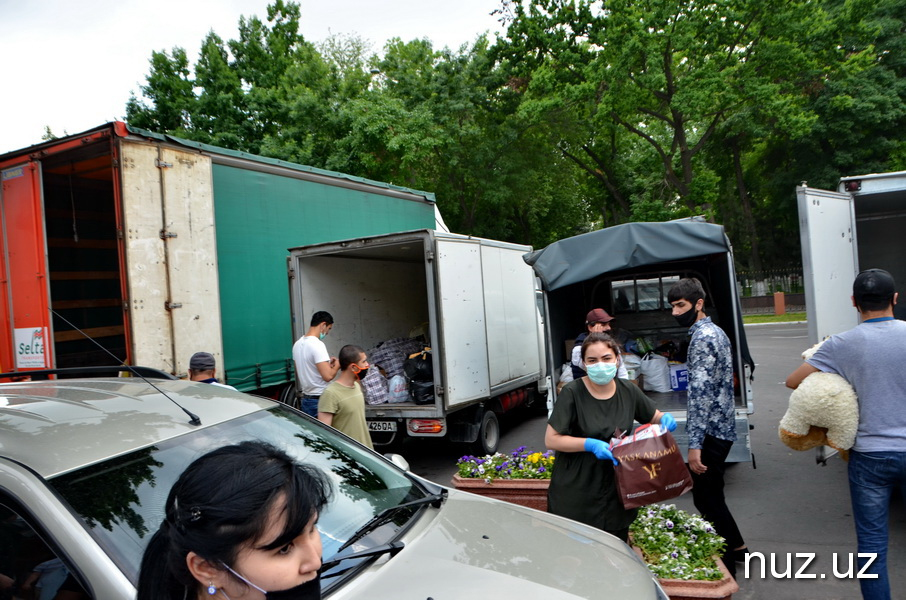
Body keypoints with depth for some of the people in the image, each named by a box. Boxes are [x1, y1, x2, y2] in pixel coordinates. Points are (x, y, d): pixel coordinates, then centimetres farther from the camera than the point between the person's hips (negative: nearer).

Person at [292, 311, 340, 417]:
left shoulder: (298, 344, 9)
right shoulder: (317, 345, -19)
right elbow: (328, 376, -25)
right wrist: (337, 366, -5)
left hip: (305, 399, 9)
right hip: (320, 400, -9)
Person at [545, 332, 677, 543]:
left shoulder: (628, 391, 0)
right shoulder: (572, 393, -15)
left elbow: (654, 417, 16)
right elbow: (551, 439, -14)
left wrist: (666, 419, -6)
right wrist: (590, 444, -25)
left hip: (616, 494, 5)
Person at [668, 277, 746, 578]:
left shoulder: (702, 337, -19)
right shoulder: (716, 331, 13)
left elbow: (700, 392, -25)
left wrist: (694, 444, -26)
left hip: (711, 430, -10)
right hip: (722, 426, 10)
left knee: (706, 498, 1)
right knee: (711, 493, 21)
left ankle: (726, 567, 13)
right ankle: (736, 547, 35)